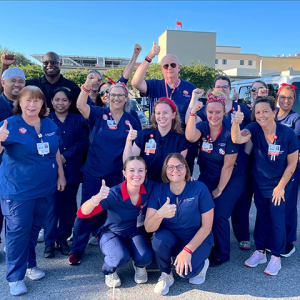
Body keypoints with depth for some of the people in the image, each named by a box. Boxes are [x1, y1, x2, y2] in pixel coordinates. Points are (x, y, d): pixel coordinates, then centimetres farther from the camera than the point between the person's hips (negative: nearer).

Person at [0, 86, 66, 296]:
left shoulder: (50, 125, 5)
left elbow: (56, 152, 13)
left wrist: (61, 175, 9)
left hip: (44, 186, 5)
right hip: (18, 189, -5)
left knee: (34, 228, 17)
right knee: (18, 231, 1)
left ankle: (30, 264, 35)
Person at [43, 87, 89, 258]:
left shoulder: (78, 120, 7)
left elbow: (84, 141, -3)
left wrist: (66, 156, -13)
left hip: (72, 170, 1)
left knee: (68, 206, 8)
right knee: (52, 205, -3)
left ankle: (63, 239, 23)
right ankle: (49, 241, 11)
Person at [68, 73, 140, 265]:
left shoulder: (131, 121, 2)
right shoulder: (99, 114, -4)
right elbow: (81, 105, -23)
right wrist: (87, 85, -38)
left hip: (118, 175, 2)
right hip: (94, 172, -2)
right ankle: (77, 249, 21)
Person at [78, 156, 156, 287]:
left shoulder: (150, 188, -20)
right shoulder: (114, 194, -30)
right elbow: (82, 214, -38)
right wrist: (98, 198, -56)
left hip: (137, 233, 2)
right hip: (112, 234, -2)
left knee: (145, 258, -26)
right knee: (121, 257, -32)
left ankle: (139, 266, 13)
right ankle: (109, 270, 6)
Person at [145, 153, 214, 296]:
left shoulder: (199, 189, -18)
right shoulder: (158, 190, -12)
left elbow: (206, 226, -13)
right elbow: (148, 228, -20)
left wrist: (187, 250, -21)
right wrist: (160, 214, -42)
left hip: (197, 240, -2)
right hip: (171, 239, 2)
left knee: (185, 270, -28)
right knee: (160, 237, -30)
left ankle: (200, 264, 10)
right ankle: (166, 275, -1)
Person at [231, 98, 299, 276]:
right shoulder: (254, 129, -14)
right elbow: (237, 139, -34)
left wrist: (280, 186, -10)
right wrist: (236, 123, -53)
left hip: (279, 184, -3)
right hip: (260, 183, 3)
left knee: (277, 219, 2)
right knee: (262, 217, 15)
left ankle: (276, 257, 22)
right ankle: (260, 252, 32)